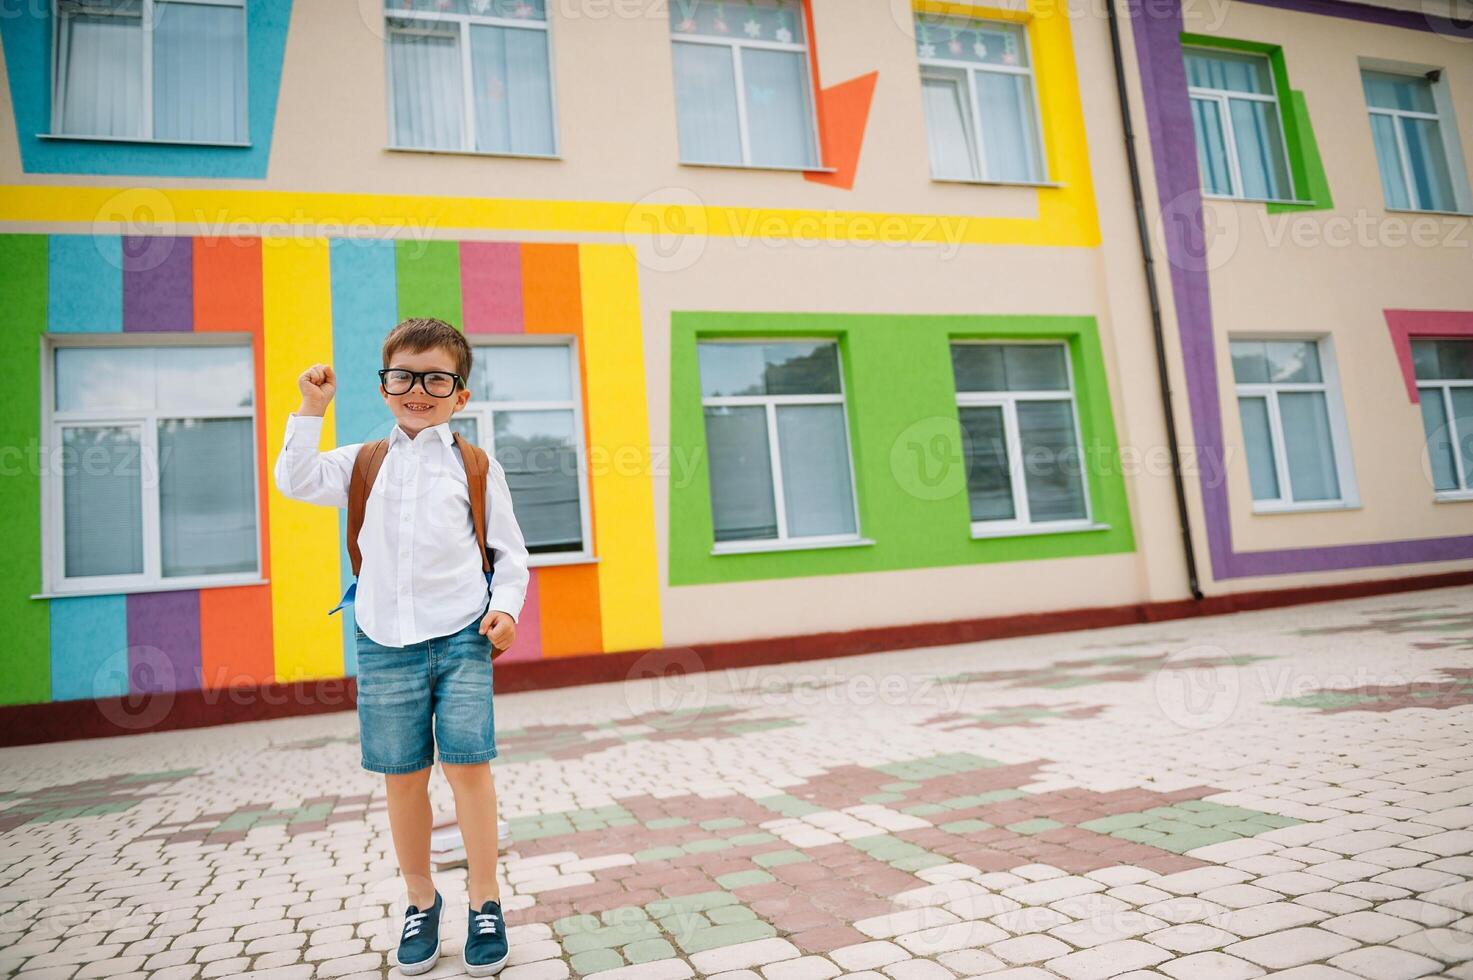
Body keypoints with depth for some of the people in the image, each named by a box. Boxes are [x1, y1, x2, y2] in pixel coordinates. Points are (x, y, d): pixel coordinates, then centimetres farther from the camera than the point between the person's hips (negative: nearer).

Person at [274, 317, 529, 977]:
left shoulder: (477, 468, 5)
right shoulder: (362, 464, 11)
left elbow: (510, 552, 6)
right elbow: (295, 480, -3)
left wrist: (505, 607, -8)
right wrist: (311, 411, -6)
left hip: (462, 637, -2)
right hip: (384, 643, 2)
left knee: (467, 765, -5)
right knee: (402, 777, 8)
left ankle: (484, 902, 12)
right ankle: (420, 900, 27)